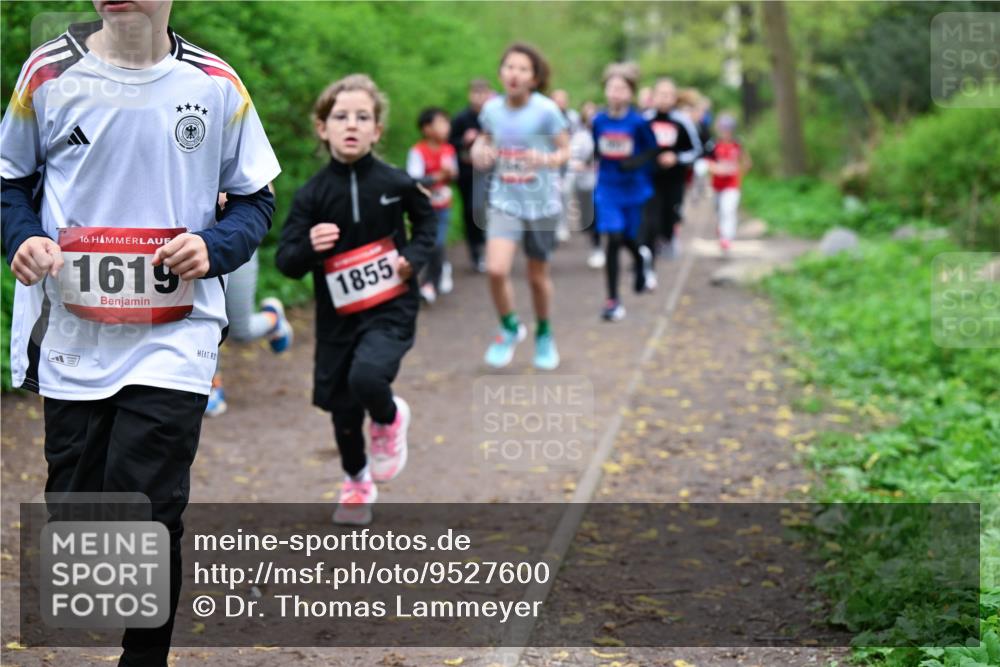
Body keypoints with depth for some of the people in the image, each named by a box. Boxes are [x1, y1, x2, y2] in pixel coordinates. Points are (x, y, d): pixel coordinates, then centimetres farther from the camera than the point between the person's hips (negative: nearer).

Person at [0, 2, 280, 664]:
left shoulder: (216, 83, 0)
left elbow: (256, 200, 7)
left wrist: (212, 248, -12)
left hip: (175, 337, -1)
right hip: (73, 337, 2)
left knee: (146, 510, -11)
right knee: (74, 512, 9)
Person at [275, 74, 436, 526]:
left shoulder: (394, 183, -8)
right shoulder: (312, 195, -8)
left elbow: (426, 219, 14)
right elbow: (286, 263, -7)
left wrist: (414, 256, -3)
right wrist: (308, 247, -28)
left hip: (391, 310, -2)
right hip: (337, 318, 2)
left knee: (366, 377, -29)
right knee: (342, 408, 13)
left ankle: (390, 419, 8)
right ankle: (356, 484, 42)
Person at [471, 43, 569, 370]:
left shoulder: (545, 110, -14)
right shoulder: (492, 108, -4)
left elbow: (565, 150, -6)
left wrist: (547, 160, -28)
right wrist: (479, 149, -7)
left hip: (541, 202, -2)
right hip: (505, 201, 2)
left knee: (538, 276, 12)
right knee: (496, 269, -17)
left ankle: (544, 335, 38)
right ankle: (510, 328, 11)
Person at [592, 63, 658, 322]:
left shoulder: (638, 122, -11)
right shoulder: (599, 121, -2)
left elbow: (653, 152, -5)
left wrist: (636, 163, -18)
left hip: (634, 190, -1)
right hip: (608, 189, 1)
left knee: (629, 239, 11)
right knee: (614, 239, -10)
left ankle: (641, 258, 51)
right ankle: (612, 299, 0)